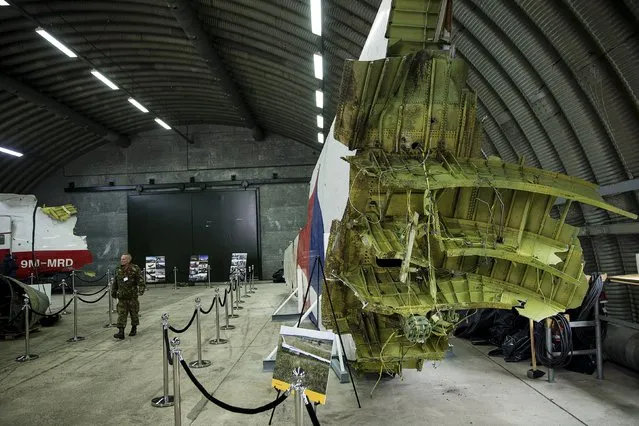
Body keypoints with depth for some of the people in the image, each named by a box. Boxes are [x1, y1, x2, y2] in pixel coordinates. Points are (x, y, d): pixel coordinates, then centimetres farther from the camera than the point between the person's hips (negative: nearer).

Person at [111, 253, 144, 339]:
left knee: (134, 313, 9)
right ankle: (121, 332, -6)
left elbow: (140, 280, -13)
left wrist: (141, 289, -25)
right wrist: (113, 291, 19)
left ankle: (134, 328, 27)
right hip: (121, 297, 3)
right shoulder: (118, 270, 8)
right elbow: (115, 282, 18)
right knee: (121, 314, -4)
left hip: (132, 296, -3)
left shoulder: (135, 269, -8)